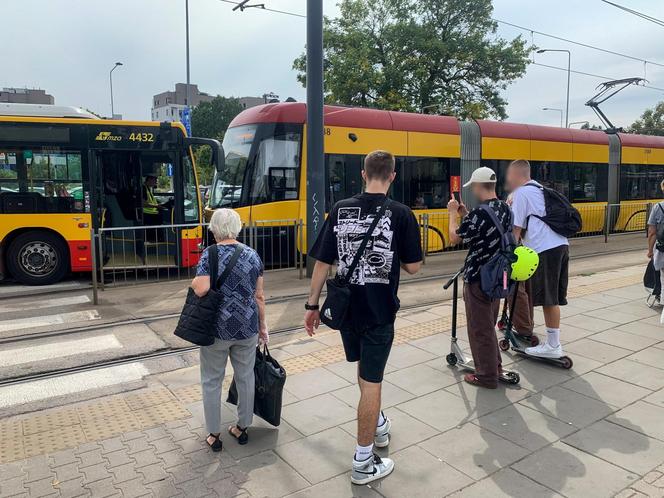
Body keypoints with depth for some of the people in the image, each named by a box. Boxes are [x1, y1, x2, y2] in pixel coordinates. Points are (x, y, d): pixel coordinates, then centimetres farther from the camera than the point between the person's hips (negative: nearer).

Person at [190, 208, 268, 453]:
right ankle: (242, 428, 30)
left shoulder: (210, 253, -11)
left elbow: (201, 289, -22)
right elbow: (259, 296, 4)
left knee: (212, 381, 12)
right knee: (245, 377, 17)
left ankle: (214, 435, 22)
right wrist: (262, 326, 14)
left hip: (218, 328, -3)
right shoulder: (252, 254, 2)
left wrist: (194, 282, 1)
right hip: (247, 327, 4)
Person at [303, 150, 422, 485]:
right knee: (371, 382, 6)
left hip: (345, 307, 4)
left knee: (365, 368, 26)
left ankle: (378, 426, 48)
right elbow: (413, 267, -8)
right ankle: (363, 463, 17)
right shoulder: (401, 214, -11)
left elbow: (322, 263, -2)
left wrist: (313, 305, 6)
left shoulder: (340, 210, -3)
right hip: (379, 311, -4)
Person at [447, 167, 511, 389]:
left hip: (477, 278, -8)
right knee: (489, 325, 23)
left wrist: (453, 213, 3)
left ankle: (486, 376, 15)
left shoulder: (478, 214, -23)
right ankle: (495, 365, 35)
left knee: (480, 329, 5)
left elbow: (454, 238, -10)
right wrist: (464, 214, 13)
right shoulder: (505, 209, 3)